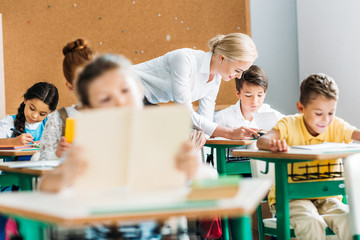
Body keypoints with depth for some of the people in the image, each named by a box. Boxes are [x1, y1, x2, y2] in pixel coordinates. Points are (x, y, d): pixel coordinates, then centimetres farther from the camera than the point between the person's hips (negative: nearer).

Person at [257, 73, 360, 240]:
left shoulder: (336, 126, 1)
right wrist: (273, 144, -50)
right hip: (292, 197, -3)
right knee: (311, 222, -33)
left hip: (326, 197, 3)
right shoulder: (290, 124, -8)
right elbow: (261, 141, -24)